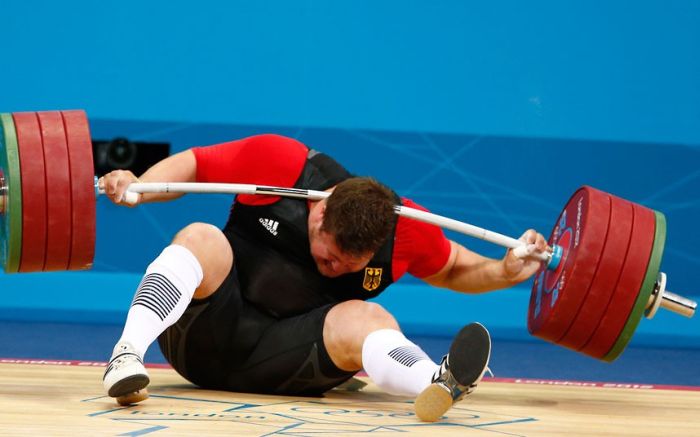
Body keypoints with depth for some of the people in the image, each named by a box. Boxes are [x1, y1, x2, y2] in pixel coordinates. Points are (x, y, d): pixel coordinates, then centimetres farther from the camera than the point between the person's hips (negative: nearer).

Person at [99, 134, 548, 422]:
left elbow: (455, 268, 14)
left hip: (285, 360, 1)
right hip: (208, 334, -1)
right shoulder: (278, 162, -14)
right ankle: (126, 355, -54)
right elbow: (192, 165, -1)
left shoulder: (407, 231, -5)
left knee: (366, 322, -28)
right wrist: (137, 187, -17)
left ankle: (437, 382, -62)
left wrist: (504, 272, -5)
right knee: (202, 239, -30)